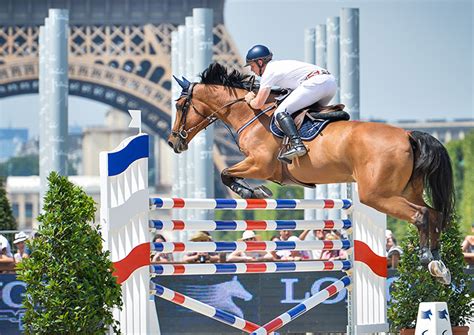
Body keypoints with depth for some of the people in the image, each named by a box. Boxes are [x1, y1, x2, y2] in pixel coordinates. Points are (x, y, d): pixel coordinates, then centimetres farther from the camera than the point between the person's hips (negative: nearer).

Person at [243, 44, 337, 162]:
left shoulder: (269, 72, 4)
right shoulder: (280, 65, 30)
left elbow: (258, 104, 1)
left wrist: (250, 100, 24)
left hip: (315, 83, -9)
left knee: (280, 113, -11)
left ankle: (297, 144, -31)